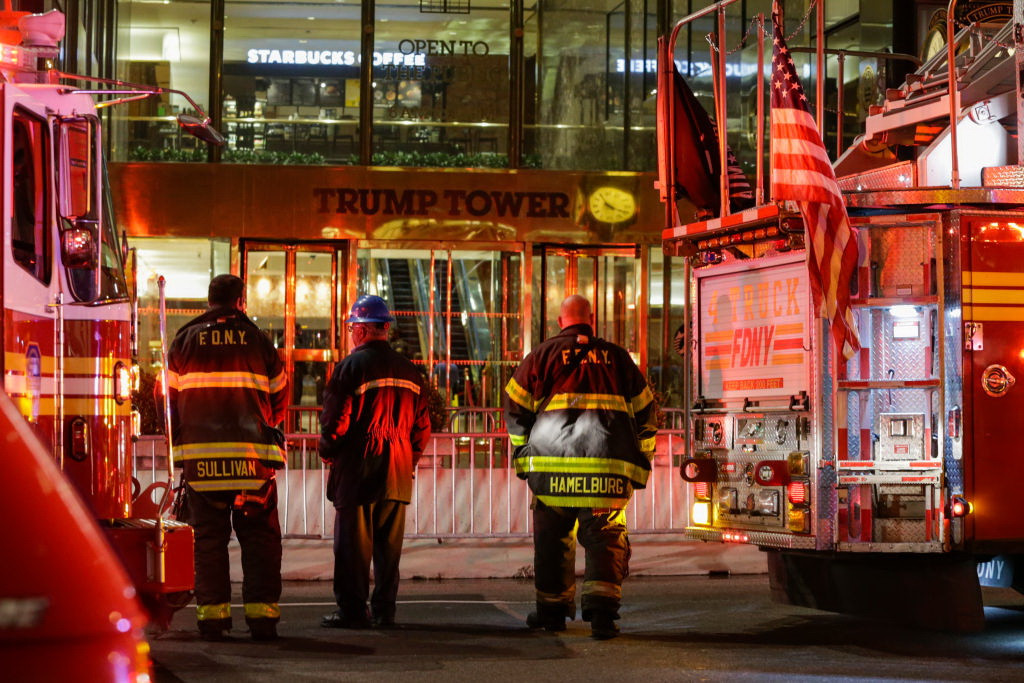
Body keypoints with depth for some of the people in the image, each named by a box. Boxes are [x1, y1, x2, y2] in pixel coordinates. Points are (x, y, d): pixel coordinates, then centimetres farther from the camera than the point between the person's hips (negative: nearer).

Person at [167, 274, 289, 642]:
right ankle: (261, 613, -1)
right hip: (252, 457, -1)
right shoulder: (258, 341, 4)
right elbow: (279, 397, 10)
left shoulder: (184, 341, 6)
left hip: (200, 456, 1)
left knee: (209, 537, 6)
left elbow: (169, 397, 8)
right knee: (259, 536, 4)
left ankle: (212, 613, 3)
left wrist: (179, 442, 22)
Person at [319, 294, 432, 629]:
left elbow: (335, 420, -11)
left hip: (357, 472, -5)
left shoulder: (351, 366, -8)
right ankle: (384, 611, 12)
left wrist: (328, 452, 6)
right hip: (398, 475, 5)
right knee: (389, 546, 9)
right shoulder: (409, 370, 9)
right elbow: (422, 426, 12)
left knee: (353, 544, 0)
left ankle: (352, 611, 2)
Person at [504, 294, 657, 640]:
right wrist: (639, 462, 23)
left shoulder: (543, 354, 8)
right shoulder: (617, 357, 14)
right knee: (605, 537, 1)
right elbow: (645, 411, 17)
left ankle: (552, 610, 21)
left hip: (553, 463, 0)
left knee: (552, 537, 12)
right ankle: (601, 607, -17)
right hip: (609, 469, 0)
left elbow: (515, 407, 7)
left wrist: (523, 455, 16)